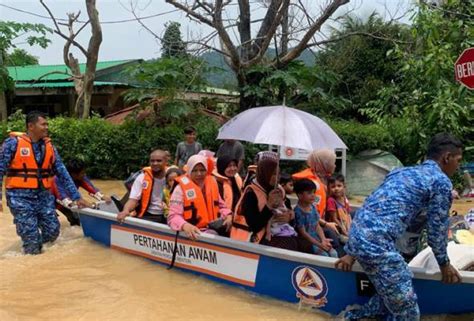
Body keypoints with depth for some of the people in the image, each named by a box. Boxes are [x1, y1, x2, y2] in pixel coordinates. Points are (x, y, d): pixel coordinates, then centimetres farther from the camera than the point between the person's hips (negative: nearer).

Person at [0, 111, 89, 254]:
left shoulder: (49, 146, 7)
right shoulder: (13, 143, -7)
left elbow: (62, 173, 10)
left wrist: (76, 197, 8)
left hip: (44, 195, 5)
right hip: (20, 197, -4)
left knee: (52, 232, 3)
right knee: (32, 242, -7)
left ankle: (33, 242, 33)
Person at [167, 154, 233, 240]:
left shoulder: (212, 183, 12)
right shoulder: (181, 188, -4)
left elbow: (220, 205, 26)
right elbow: (173, 216, -10)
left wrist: (228, 215, 5)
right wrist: (185, 225, -30)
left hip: (214, 230, 6)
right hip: (193, 233, -6)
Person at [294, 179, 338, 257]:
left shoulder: (312, 207, 7)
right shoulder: (298, 211, -16)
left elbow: (317, 226, 10)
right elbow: (303, 233, -17)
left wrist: (323, 240, -8)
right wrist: (319, 245, -17)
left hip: (317, 239, 7)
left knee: (333, 253, -7)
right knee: (324, 255, -21)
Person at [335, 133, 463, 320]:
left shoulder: (401, 172, 25)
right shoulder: (441, 181, 0)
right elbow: (437, 230, 6)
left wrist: (352, 252, 29)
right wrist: (444, 264, 25)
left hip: (358, 235, 9)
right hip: (377, 243, -9)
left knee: (391, 298, 24)